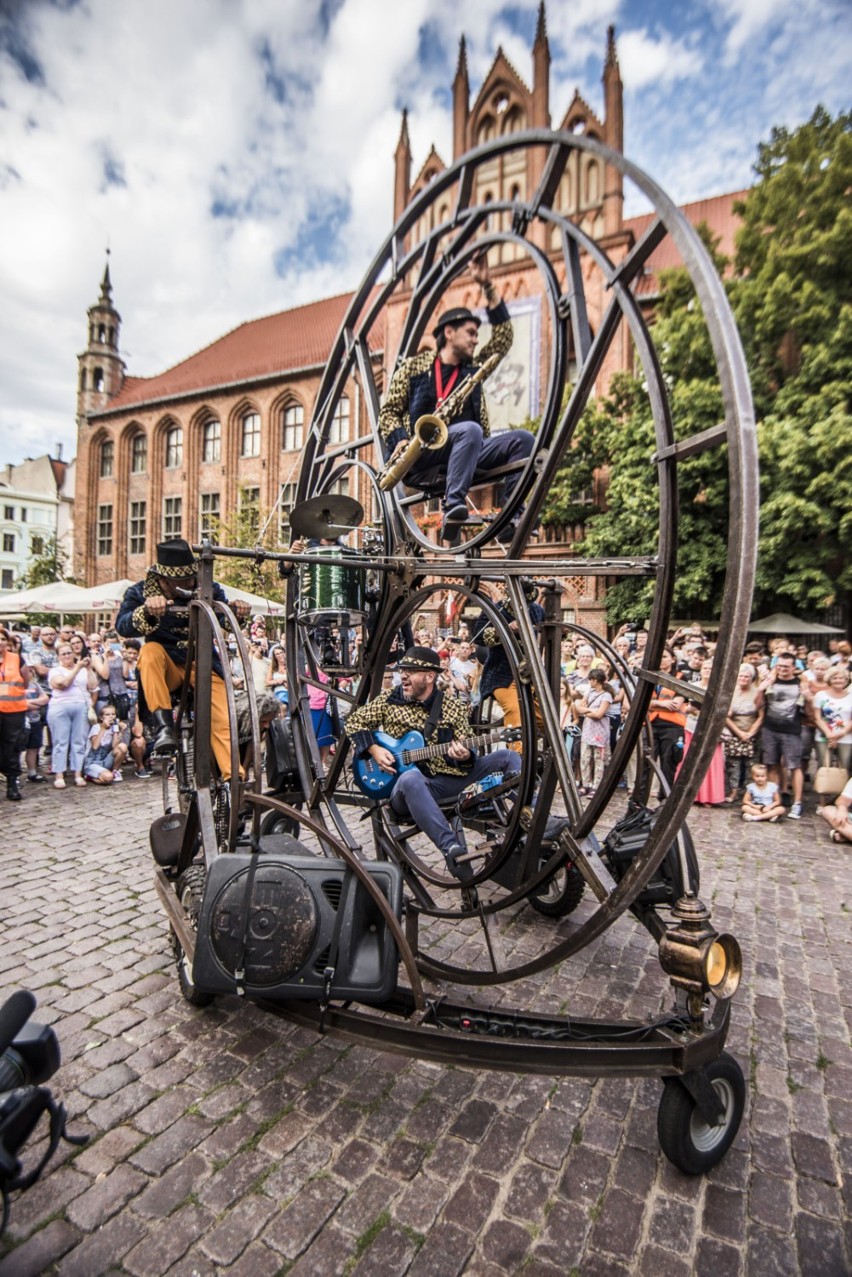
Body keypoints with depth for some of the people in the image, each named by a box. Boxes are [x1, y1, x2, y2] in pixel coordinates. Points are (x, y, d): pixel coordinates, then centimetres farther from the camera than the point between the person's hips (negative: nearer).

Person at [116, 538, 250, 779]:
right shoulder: (141, 592, -7)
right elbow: (123, 626, -22)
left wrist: (237, 612, -24)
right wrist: (146, 612, -44)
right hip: (166, 669, 0)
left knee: (222, 722, -18)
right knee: (150, 650, -33)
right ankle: (164, 725, -32)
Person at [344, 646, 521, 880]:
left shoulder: (453, 708, 5)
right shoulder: (388, 700, 4)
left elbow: (467, 755, 5)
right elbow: (354, 722, 12)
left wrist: (463, 756, -20)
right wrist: (373, 749, -4)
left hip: (450, 777, 3)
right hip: (415, 784, -3)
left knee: (507, 757, -10)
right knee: (411, 779, -42)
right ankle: (452, 848, -50)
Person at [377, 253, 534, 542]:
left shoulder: (473, 368, 23)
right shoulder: (413, 367, 11)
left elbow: (503, 336, 19)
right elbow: (388, 412, 8)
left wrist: (487, 286, 15)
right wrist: (400, 441, -13)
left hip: (464, 452, 5)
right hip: (421, 456, -5)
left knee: (522, 440, -14)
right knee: (469, 430, -35)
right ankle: (452, 507, -42)